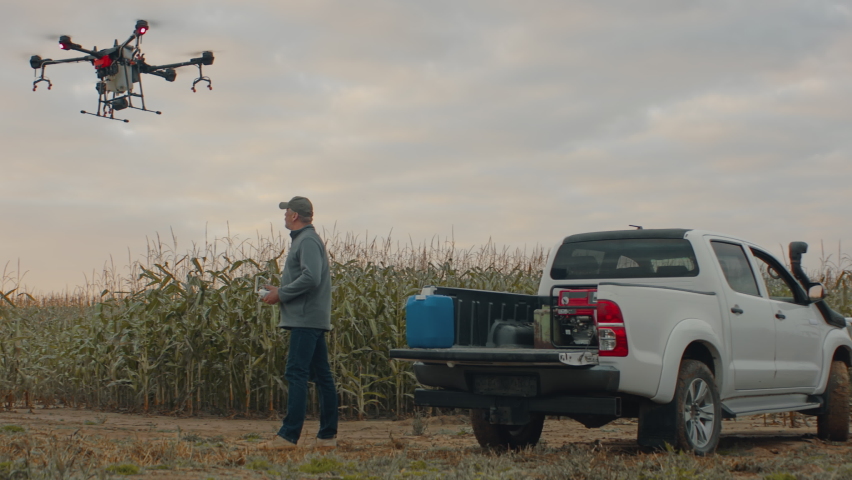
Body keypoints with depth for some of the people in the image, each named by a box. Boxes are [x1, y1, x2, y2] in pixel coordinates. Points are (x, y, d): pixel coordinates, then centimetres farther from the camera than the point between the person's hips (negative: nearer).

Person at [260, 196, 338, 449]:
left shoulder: (308, 241, -12)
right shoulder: (303, 239, 21)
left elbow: (310, 278, -24)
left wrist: (281, 294, -15)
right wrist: (280, 292, 10)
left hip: (305, 320, -11)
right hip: (313, 319, 11)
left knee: (296, 374, -12)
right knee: (322, 375, 9)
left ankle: (289, 435, -14)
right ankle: (328, 435, 12)